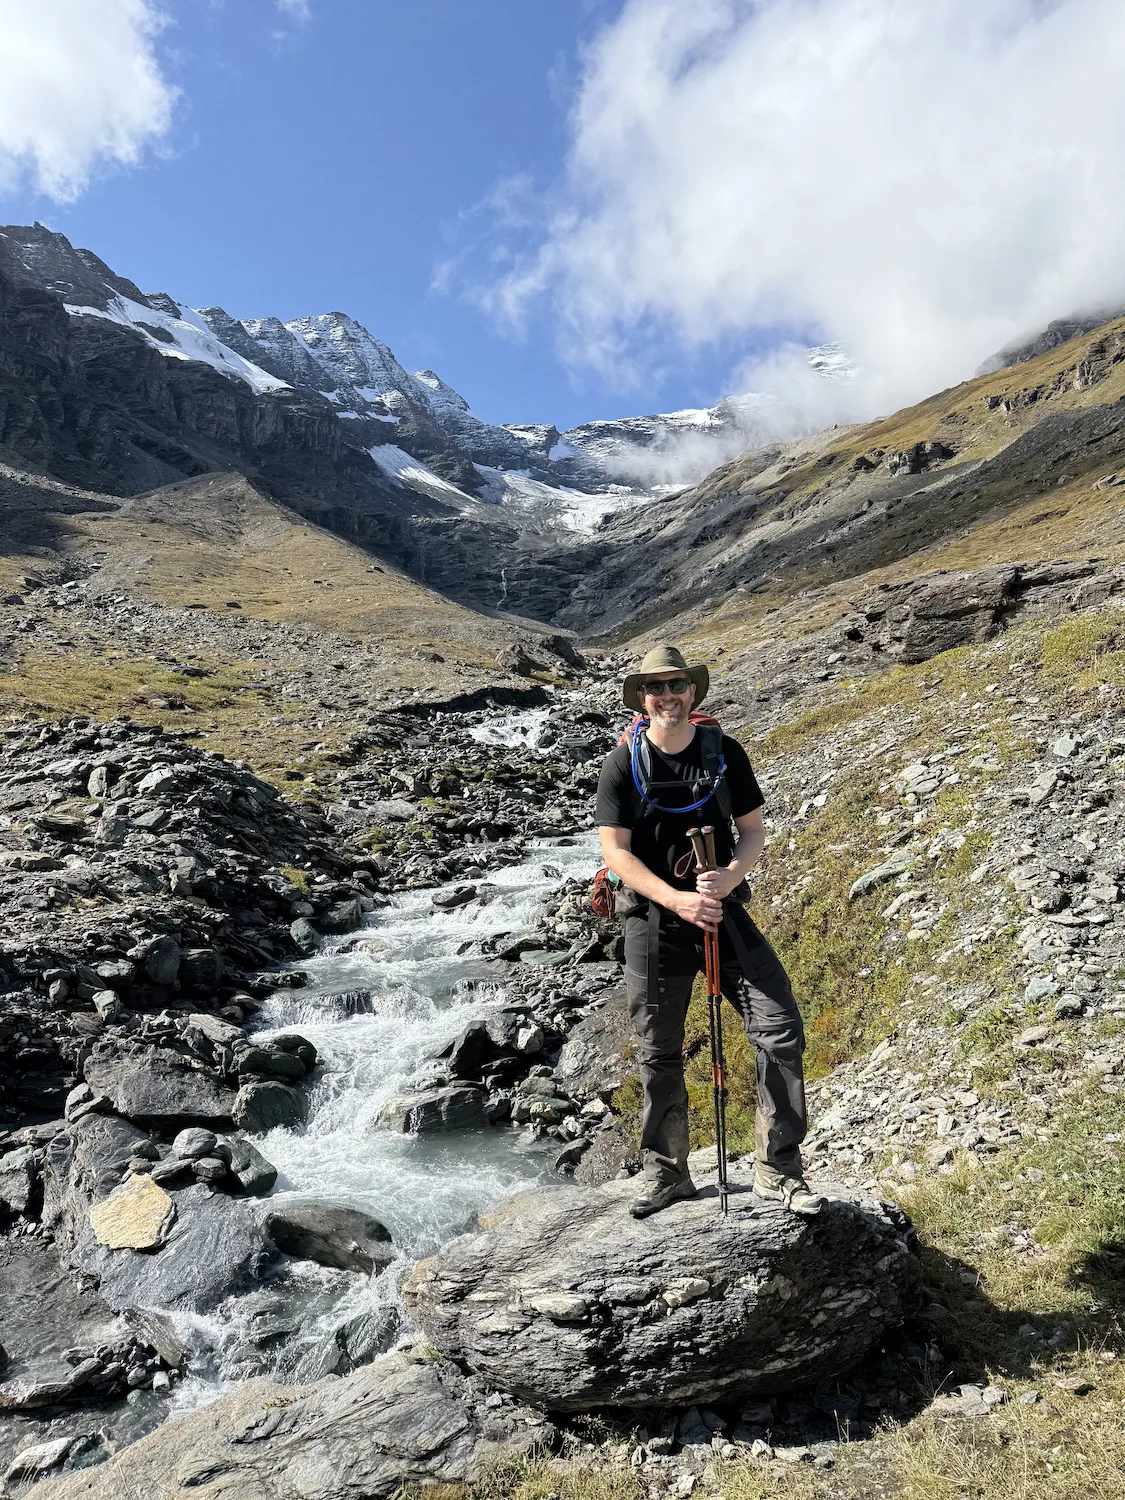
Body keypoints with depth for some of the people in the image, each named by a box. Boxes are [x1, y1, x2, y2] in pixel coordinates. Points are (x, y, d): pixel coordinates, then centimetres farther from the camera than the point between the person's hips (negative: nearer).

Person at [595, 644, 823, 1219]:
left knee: (780, 1028, -7)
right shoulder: (622, 765, -6)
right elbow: (616, 852, -10)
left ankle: (777, 1171, 10)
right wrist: (677, 899, -21)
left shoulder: (724, 753, 0)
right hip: (653, 919, -1)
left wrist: (731, 875, -17)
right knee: (659, 1055, 9)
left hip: (722, 910, 2)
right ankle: (666, 1174, 29)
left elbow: (754, 829, 4)